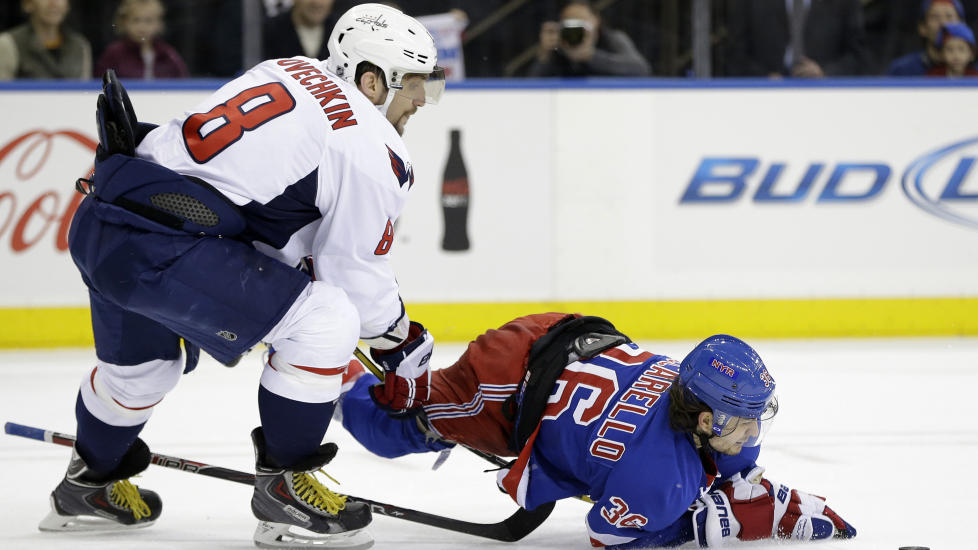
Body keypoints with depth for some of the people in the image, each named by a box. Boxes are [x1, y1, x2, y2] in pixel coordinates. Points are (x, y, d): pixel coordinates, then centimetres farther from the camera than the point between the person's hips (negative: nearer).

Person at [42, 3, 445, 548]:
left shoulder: (290, 71, 18)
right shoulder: (372, 152, -6)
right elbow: (358, 273, -2)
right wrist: (407, 347, 13)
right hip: (159, 247, -10)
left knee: (142, 362, 34)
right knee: (324, 322, -8)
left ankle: (89, 484, 55)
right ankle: (283, 486, 4)